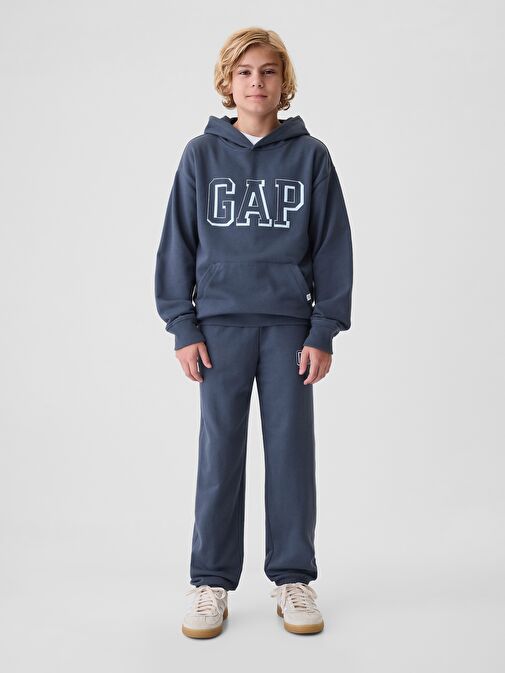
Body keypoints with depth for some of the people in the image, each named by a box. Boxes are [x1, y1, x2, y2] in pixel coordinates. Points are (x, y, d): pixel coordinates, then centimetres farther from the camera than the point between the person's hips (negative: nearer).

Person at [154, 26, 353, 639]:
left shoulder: (310, 155, 5)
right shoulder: (201, 154, 6)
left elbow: (332, 245, 4)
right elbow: (178, 242, 6)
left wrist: (324, 330, -3)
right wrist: (182, 326, -2)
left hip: (291, 324, 0)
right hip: (221, 322, 0)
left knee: (292, 450, 4)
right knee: (220, 454, 3)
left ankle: (293, 577, 18)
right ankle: (211, 582, 15)